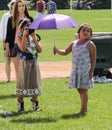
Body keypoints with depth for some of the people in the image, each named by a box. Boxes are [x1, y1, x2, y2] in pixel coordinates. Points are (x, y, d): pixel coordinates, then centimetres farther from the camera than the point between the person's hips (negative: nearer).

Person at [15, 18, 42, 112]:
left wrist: (34, 39, -6)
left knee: (35, 82, 6)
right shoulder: (19, 37, -4)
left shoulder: (33, 36, 10)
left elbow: (40, 50, 3)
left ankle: (35, 105, 15)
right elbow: (22, 48, -21)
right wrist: (24, 35, -18)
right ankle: (20, 105, 3)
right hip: (24, 62, -5)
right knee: (23, 82, -3)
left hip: (34, 62, 5)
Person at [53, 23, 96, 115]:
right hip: (75, 69, 7)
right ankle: (85, 108, 24)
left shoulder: (90, 45, -7)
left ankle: (83, 110, -3)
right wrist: (57, 51, -4)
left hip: (85, 70, -7)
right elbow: (65, 52, 15)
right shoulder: (74, 43, 11)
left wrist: (92, 70, -13)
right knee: (80, 90, 13)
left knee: (83, 90, -6)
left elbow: (93, 58, -8)